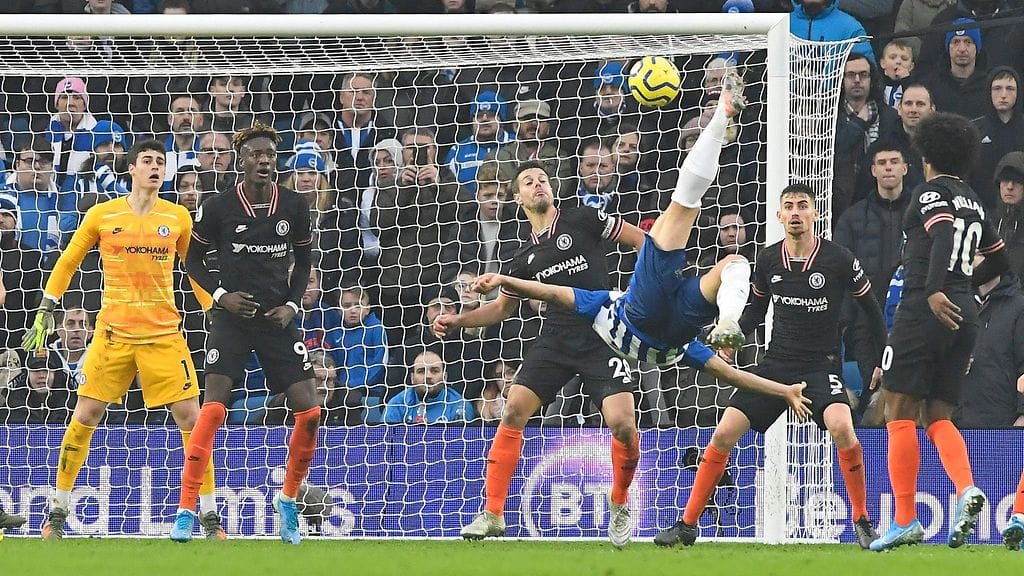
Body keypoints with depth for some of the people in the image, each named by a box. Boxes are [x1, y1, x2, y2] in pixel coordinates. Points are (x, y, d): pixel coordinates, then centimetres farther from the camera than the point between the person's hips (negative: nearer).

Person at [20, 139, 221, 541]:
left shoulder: (178, 218, 4)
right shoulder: (102, 215, 1)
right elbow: (67, 263, 10)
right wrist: (46, 309, 6)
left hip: (164, 333, 1)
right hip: (113, 332, -1)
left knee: (191, 419, -4)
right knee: (84, 419, -3)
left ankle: (210, 517, 5)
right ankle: (58, 511, 11)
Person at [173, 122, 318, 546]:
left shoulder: (295, 207, 1)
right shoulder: (217, 208, -6)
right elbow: (193, 260, 5)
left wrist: (292, 304, 0)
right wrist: (221, 295, -10)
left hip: (277, 319, 3)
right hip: (232, 316, -3)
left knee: (309, 411, -5)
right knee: (214, 407, -16)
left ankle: (288, 500, 17)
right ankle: (186, 510, -11)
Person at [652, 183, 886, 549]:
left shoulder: (838, 259, -10)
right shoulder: (768, 260, 0)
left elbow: (870, 307, 4)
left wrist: (884, 361, 3)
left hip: (821, 364, -4)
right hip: (776, 363, 4)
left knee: (841, 426, -32)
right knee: (724, 434, -6)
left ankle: (862, 523, -15)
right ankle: (687, 525, 6)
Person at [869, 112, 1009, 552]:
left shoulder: (932, 192, -3)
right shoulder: (973, 202, 19)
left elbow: (943, 235, -22)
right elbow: (999, 259, 30)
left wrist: (935, 291, -33)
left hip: (925, 309, -7)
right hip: (964, 314, 7)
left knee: (900, 413, -4)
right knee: (938, 416, 11)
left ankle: (905, 521, -8)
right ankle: (966, 489, -16)